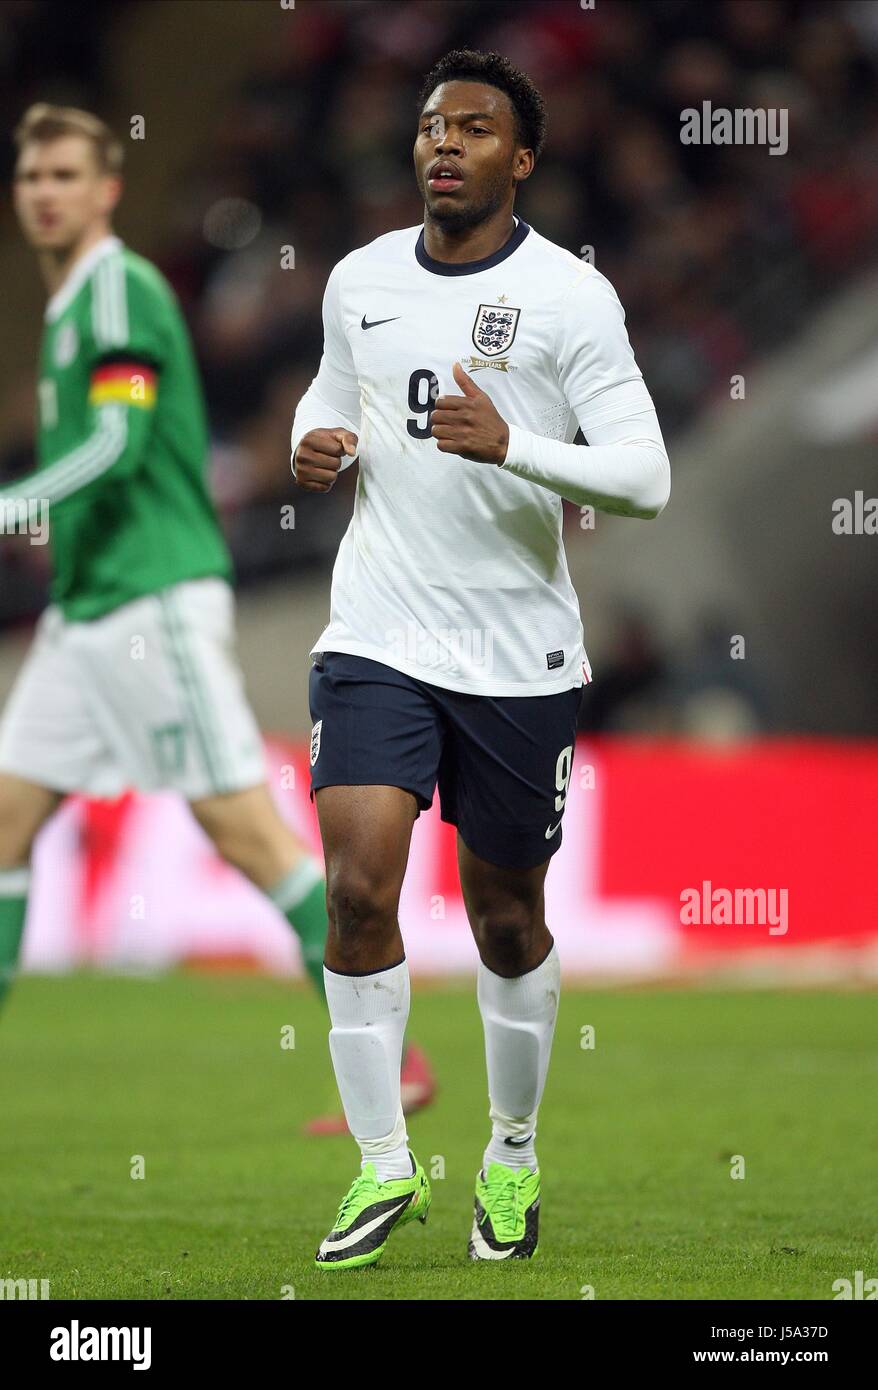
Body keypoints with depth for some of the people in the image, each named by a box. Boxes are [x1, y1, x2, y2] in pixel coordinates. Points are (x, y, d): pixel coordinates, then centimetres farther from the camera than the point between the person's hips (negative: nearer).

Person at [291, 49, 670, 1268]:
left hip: (521, 654, -2)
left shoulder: (570, 297, -8)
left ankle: (514, 1157, 31)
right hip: (377, 639, 2)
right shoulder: (360, 280, 6)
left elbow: (646, 479, -13)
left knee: (507, 920, 9)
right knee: (358, 886, -14)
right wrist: (315, 446, 2)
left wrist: (512, 446, -27)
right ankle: (382, 1166, -2)